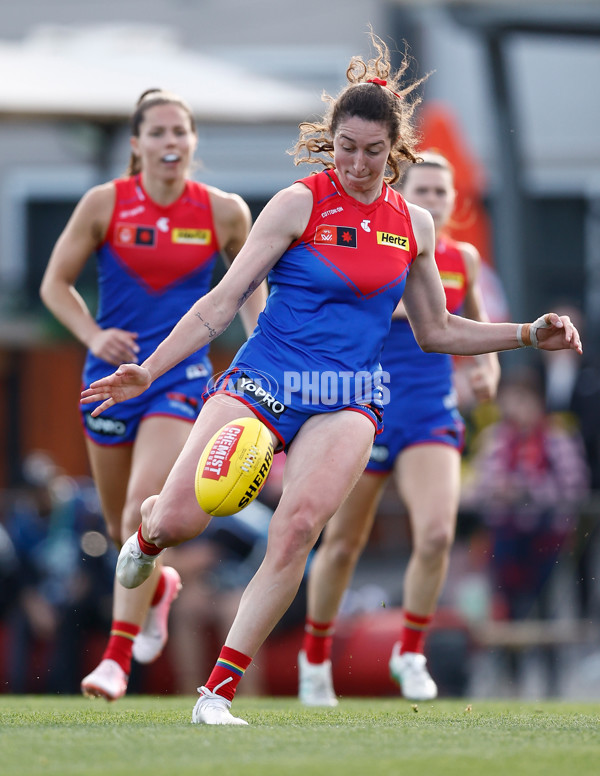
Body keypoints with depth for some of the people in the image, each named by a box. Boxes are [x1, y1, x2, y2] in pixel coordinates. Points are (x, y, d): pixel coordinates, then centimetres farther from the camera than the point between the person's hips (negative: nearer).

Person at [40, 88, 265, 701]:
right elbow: (55, 283, 1)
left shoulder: (224, 212, -4)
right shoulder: (105, 203, -6)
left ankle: (117, 658, -15)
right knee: (121, 528, 14)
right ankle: (159, 585, 50)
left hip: (179, 376, -2)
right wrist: (93, 335, -15)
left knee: (144, 513, -20)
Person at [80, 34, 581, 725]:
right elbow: (223, 300, -4)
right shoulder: (300, 203, -3)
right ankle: (148, 527, 27)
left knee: (299, 525, -25)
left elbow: (435, 331, 22)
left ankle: (218, 693, -21)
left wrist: (529, 334, 12)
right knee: (179, 520, -16)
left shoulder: (412, 224, 10)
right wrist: (149, 371, -13)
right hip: (263, 381, -2)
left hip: (347, 400, 2)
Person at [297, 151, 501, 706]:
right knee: (343, 545, 7)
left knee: (436, 534, -21)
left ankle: (410, 651, -1)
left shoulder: (463, 259, 7)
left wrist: (488, 364, 9)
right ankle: (315, 655, 31)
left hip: (432, 416, 2)